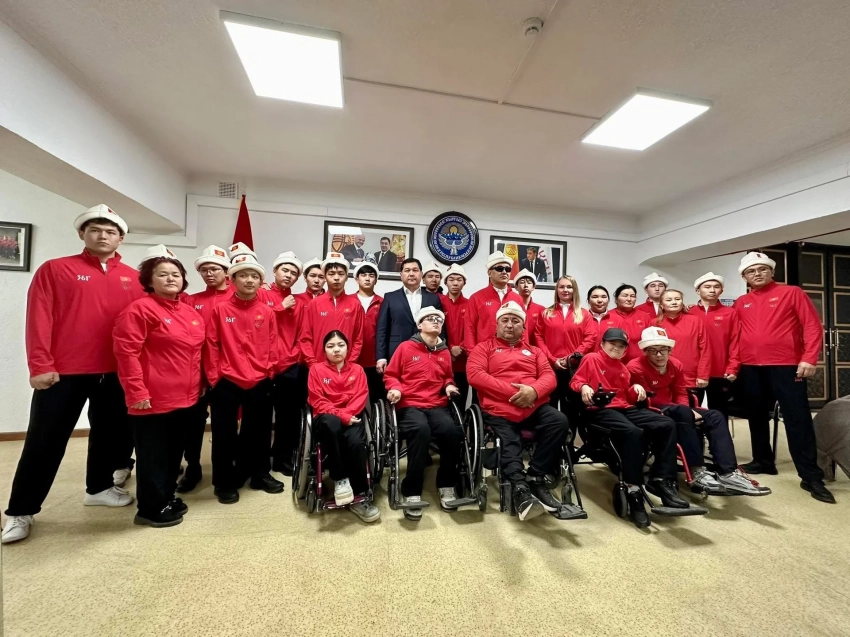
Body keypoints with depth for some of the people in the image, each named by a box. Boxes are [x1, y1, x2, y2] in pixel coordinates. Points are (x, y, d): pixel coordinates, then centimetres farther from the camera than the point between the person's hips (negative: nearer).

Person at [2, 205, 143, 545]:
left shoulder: (133, 278, 7)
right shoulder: (55, 269, 1)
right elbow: (39, 319, -5)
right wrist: (40, 365, -11)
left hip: (116, 373, 3)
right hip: (63, 372, -2)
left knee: (109, 432, 15)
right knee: (45, 441, 7)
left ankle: (99, 487, 34)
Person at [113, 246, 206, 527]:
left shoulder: (190, 312, 11)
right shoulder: (140, 309, -11)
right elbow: (126, 352, -16)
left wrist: (199, 385, 17)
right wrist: (136, 391, -19)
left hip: (185, 397, 7)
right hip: (154, 398, -7)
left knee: (174, 451, 18)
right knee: (153, 454, 6)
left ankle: (167, 497, 35)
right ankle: (151, 508, 22)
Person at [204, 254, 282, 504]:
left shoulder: (267, 312, 3)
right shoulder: (220, 310, -3)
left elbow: (272, 346, 6)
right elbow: (211, 345, -3)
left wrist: (268, 372, 2)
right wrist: (214, 376, -5)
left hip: (260, 382, 2)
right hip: (227, 382, -2)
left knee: (259, 432, 14)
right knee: (225, 434, 9)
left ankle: (260, 474, 32)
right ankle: (224, 482, 27)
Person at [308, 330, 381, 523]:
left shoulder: (357, 370, 11)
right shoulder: (316, 369, 5)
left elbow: (360, 398, 2)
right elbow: (317, 401, -3)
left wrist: (346, 415, -16)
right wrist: (340, 416, -15)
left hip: (351, 418, 2)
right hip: (326, 419, -1)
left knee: (356, 442, -31)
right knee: (332, 423, -39)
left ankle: (359, 496, -14)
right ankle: (340, 480, -23)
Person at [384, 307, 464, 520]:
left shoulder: (444, 352, 15)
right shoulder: (406, 347, 3)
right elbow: (390, 375, 8)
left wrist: (449, 386, 9)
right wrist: (395, 389, -12)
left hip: (438, 405, 3)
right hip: (409, 404, -3)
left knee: (451, 430, -28)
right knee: (421, 430, -36)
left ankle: (447, 486, -5)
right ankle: (412, 492, -21)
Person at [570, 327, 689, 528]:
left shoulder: (622, 368, 27)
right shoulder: (591, 359, 7)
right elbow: (575, 381, -1)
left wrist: (635, 388, 6)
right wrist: (584, 387, -22)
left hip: (625, 408, 8)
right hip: (600, 409, -8)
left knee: (666, 425, -10)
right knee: (633, 431, -35)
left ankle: (661, 480, -8)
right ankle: (633, 491, -28)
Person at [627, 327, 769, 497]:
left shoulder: (676, 365, 6)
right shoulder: (635, 368, -17)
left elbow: (681, 394, 10)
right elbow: (647, 401, -17)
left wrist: (688, 411, -12)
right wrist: (685, 412, -20)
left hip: (673, 410, 8)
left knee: (715, 416, -9)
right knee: (682, 412, -35)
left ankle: (728, 474, -18)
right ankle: (697, 473, -31)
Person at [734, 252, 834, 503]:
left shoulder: (792, 293, 2)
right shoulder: (740, 303, 10)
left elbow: (813, 326, -3)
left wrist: (809, 358, -12)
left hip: (786, 366, -3)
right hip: (750, 369, 4)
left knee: (798, 419, -2)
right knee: (757, 417, 13)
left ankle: (811, 477, 6)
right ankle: (763, 461, 27)